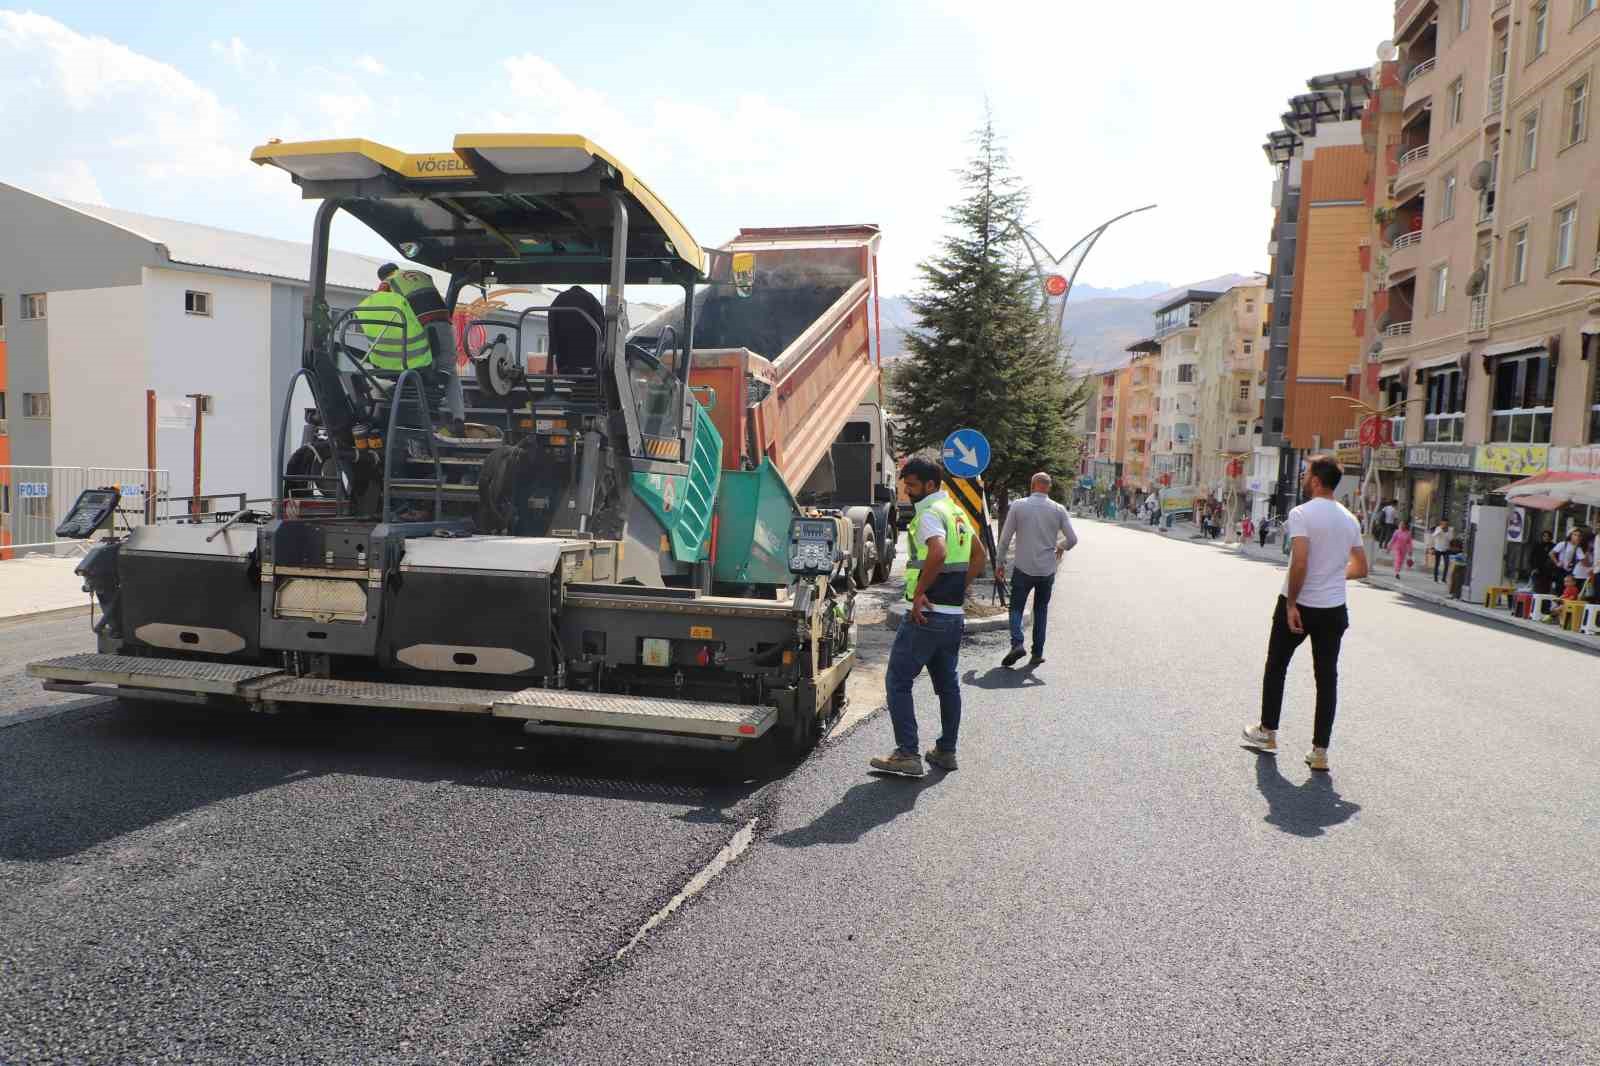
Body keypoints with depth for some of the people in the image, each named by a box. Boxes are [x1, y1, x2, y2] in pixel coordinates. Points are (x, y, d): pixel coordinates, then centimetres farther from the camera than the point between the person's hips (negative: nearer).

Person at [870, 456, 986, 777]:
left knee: (898, 681, -3)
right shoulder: (956, 512, 15)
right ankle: (946, 751, 24)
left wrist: (919, 592, -24)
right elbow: (979, 555, 23)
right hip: (954, 614, 9)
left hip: (927, 614, -9)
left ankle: (907, 754, -4)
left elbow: (938, 552, -32)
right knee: (947, 682, 16)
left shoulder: (929, 513, -14)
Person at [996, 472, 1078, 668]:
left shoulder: (1018, 506, -5)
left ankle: (1017, 643, -14)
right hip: (1047, 570, 2)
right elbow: (1072, 539, 0)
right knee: (1041, 610, 15)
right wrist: (1060, 548, 21)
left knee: (1016, 607, 9)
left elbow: (1005, 538, -3)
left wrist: (999, 563, 6)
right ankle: (1037, 653, 13)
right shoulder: (1058, 510, -1)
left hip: (1023, 569, -2)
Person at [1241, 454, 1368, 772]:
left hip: (1300, 605, -5)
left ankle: (1267, 733, 24)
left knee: (1276, 667, 14)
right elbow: (1360, 569, 13)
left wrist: (1291, 603, -17)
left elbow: (1300, 563, -23)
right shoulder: (1350, 519, 7)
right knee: (1327, 677, 7)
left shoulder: (1302, 513, -14)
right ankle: (1320, 751, 8)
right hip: (1334, 610, 5)